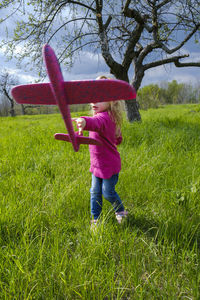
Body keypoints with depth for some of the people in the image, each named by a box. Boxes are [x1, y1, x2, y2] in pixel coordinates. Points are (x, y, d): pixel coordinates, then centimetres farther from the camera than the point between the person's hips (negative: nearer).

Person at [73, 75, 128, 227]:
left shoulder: (104, 117, -26)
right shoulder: (109, 117, 5)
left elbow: (97, 123, -53)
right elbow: (118, 139, 15)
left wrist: (86, 122, -75)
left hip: (109, 165, -9)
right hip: (97, 163, 9)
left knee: (108, 192, 9)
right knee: (95, 192, 13)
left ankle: (121, 212, 37)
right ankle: (95, 219, 28)